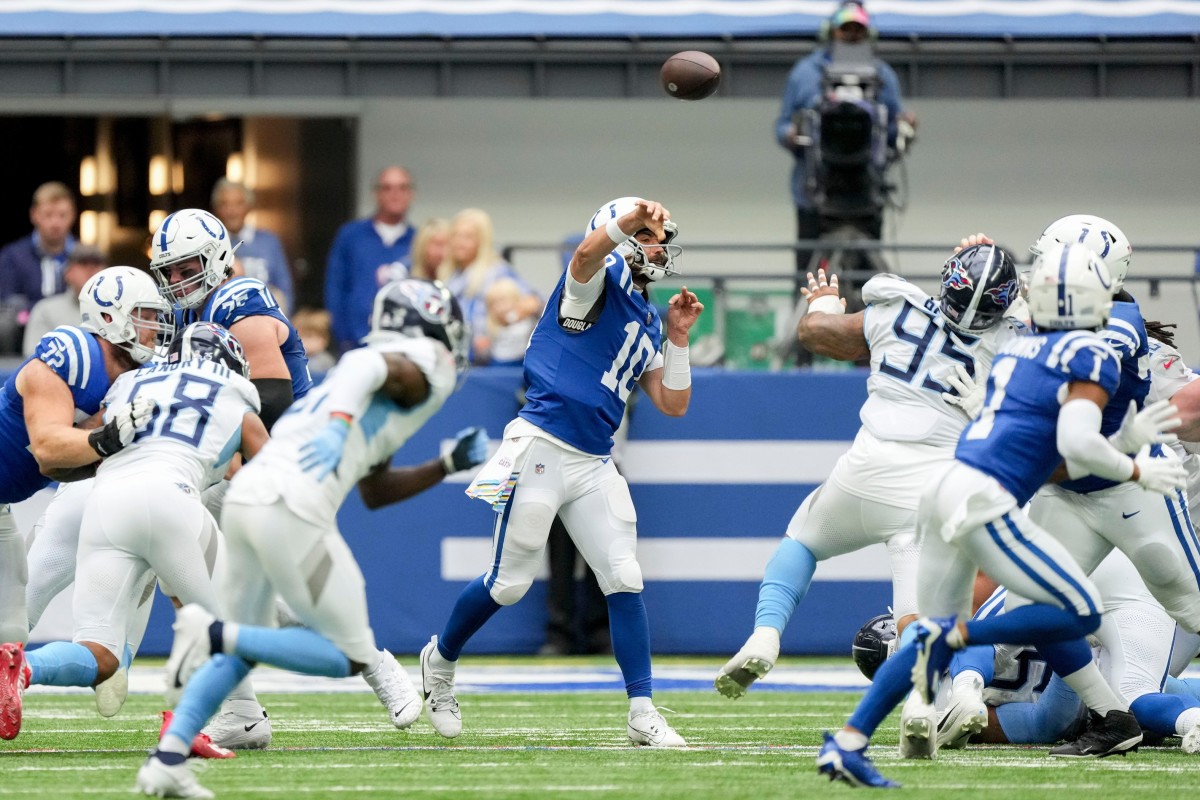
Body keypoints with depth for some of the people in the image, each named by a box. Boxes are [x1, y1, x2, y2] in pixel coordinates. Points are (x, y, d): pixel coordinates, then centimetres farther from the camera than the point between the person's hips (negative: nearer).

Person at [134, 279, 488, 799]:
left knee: (244, 650, 22)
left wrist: (450, 464, 38)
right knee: (349, 656, 1)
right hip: (290, 510, -9)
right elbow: (371, 367, -16)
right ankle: (213, 633, -15)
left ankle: (168, 758, 9)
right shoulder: (427, 367, 7)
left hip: (244, 499, 9)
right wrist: (339, 422, -29)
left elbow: (375, 491, 38)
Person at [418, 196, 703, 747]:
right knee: (509, 583, 0)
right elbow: (589, 252, -28)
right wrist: (628, 221, -46)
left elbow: (672, 404, 19)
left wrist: (678, 338, 9)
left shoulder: (646, 323, 20)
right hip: (542, 449, -7)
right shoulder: (598, 283, -2)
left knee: (624, 581, -3)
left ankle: (643, 714, -2)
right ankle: (440, 659, 26)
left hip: (594, 465, 7)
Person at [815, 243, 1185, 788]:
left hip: (944, 492, 8)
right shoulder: (1092, 357, -1)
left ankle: (846, 745, 3)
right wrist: (1136, 472, 1)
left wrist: (1128, 436, 33)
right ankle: (953, 636, -11)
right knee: (1080, 614, -2)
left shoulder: (1017, 351, 23)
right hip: (982, 502, -8)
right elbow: (1077, 445, -14)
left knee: (935, 640, 13)